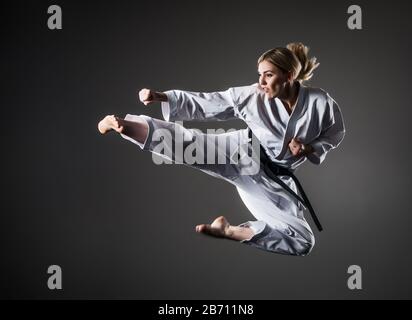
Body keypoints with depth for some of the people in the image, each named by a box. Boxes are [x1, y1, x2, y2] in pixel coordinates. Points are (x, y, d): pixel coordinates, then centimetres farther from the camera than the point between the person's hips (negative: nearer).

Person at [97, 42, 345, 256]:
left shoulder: (321, 103, -15)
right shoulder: (251, 96, -13)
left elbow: (334, 135, 4)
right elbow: (203, 103, -11)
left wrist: (309, 149, -17)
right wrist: (161, 97, -23)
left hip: (273, 180, 2)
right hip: (241, 157, -1)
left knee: (303, 242, -5)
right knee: (192, 143, -28)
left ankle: (231, 231, 3)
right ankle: (123, 125, -37)